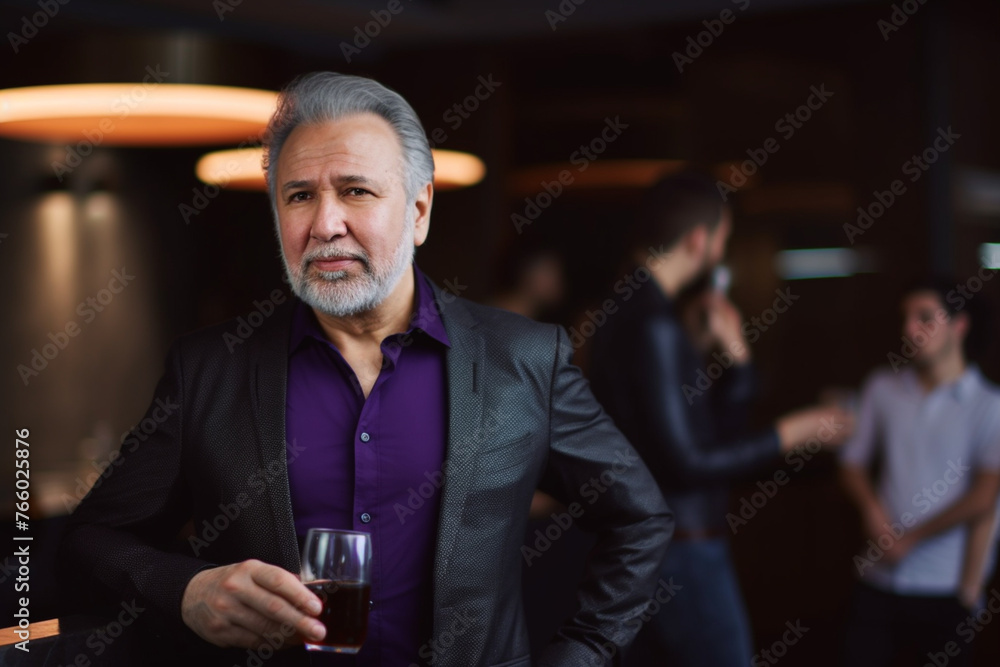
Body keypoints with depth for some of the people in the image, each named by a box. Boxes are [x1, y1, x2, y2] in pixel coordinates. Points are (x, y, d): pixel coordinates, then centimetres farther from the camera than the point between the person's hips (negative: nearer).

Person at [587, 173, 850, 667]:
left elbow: (714, 427, 19)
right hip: (682, 554, -10)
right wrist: (788, 434, -11)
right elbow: (685, 463, -21)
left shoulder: (624, 314, 13)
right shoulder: (653, 326, -18)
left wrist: (734, 353, 6)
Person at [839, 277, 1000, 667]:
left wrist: (910, 539, -10)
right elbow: (852, 463, 11)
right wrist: (871, 507, -8)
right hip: (877, 582, 3)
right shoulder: (883, 388, 6)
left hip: (944, 593, -2)